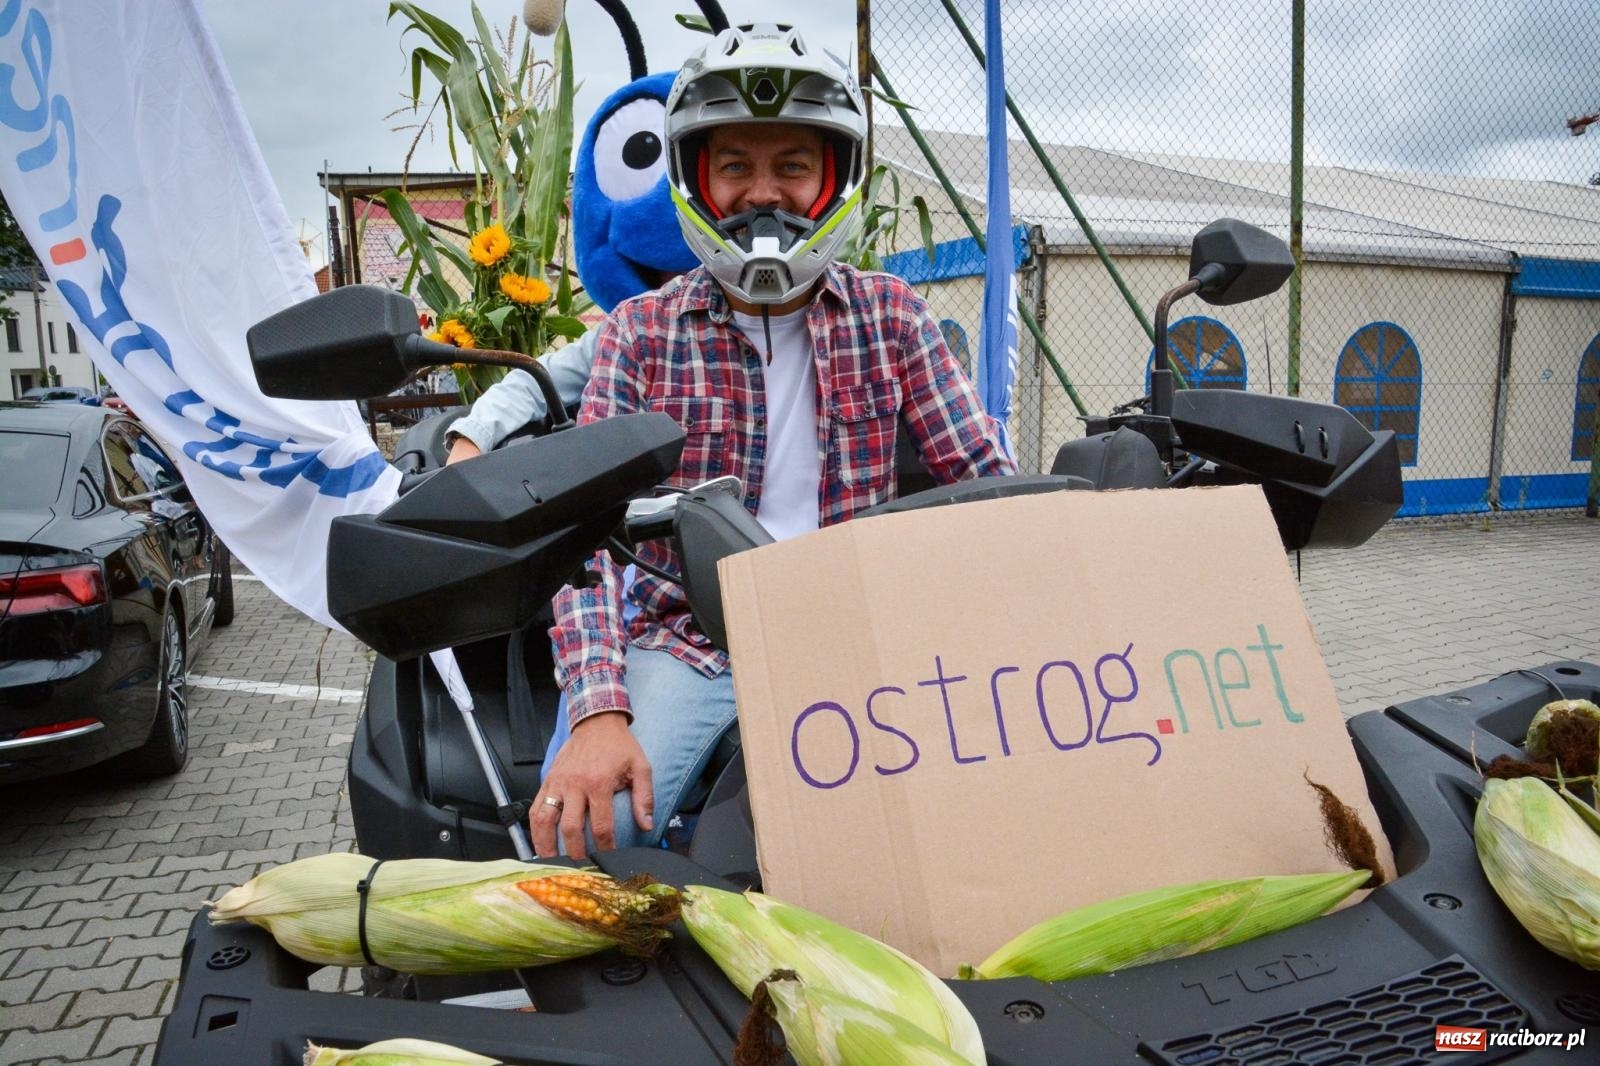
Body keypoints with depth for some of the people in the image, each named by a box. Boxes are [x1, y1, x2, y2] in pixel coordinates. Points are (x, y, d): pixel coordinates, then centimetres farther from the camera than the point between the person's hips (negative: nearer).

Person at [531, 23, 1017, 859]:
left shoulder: (891, 316, 7)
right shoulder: (639, 331, 2)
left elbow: (987, 484, 2)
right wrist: (599, 712, -23)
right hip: (681, 638, -1)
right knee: (582, 829, -25)